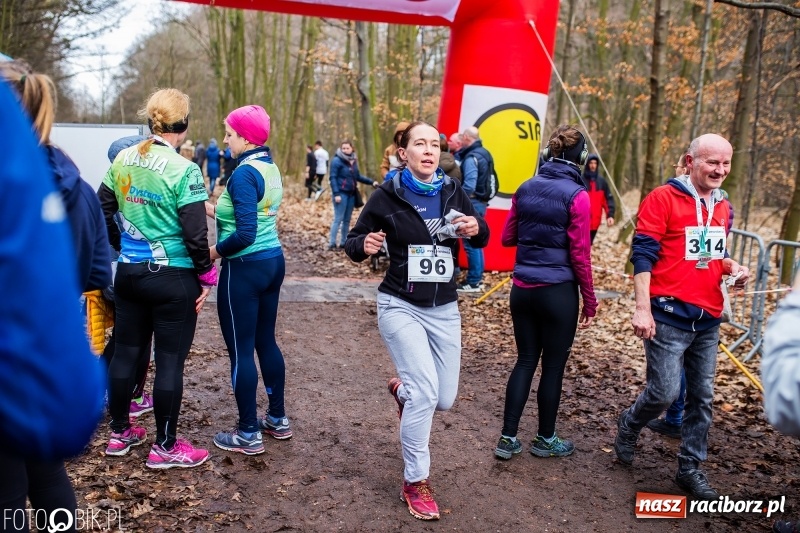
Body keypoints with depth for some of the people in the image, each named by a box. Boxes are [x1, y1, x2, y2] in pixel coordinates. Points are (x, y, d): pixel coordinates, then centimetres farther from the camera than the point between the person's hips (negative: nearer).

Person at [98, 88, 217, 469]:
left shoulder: (123, 159, 3)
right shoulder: (184, 170, -16)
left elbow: (102, 212, 10)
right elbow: (195, 233, -18)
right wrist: (207, 277, -6)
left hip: (128, 272, 6)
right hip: (173, 278, -6)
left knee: (126, 352, 17)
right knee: (170, 361, 4)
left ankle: (119, 433, 31)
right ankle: (165, 447, 15)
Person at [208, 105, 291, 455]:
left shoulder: (244, 173, -18)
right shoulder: (271, 168, 9)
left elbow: (244, 235, -25)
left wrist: (214, 251, -9)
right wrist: (214, 209, 13)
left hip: (245, 268, -9)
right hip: (273, 261, 9)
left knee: (240, 350, 3)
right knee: (266, 341, 18)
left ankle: (248, 434, 13)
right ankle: (278, 419, 29)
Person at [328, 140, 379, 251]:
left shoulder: (353, 161, 11)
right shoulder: (337, 160, -9)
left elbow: (358, 176, 17)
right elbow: (333, 178, -12)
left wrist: (371, 182, 7)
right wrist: (336, 194, -19)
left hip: (351, 194, 7)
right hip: (341, 193, -7)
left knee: (347, 220, 9)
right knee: (338, 219, -8)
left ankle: (343, 243, 16)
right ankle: (332, 244, -4)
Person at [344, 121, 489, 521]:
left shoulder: (452, 192, -1)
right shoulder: (387, 196, -9)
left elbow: (481, 239, 10)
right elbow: (352, 241, -2)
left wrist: (476, 229, -13)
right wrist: (364, 245, -26)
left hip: (444, 309, 4)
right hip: (400, 307, -4)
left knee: (444, 399, 7)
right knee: (425, 392, -16)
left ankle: (401, 388, 43)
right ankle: (415, 483, 5)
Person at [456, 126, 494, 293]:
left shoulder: (471, 157, -16)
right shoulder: (484, 153, 13)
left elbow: (469, 186, -25)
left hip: (473, 203, -10)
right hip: (481, 202, 10)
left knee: (470, 243, -5)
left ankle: (473, 282, -2)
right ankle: (477, 278, 23)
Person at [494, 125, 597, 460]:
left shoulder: (526, 188, 3)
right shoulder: (576, 195, -12)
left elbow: (507, 238, 10)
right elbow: (580, 255, -11)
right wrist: (590, 302, -2)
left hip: (522, 289, 5)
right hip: (558, 292, -5)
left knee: (525, 360, 14)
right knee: (553, 366, 10)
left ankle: (508, 438, 16)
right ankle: (545, 439, 25)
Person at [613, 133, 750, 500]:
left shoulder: (722, 207, 12)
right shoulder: (663, 199, -10)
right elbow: (643, 255, -13)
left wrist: (733, 268, 2)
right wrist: (643, 308, -19)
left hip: (708, 319, 7)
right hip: (670, 315, -7)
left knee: (702, 397, 10)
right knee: (665, 392, -6)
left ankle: (690, 470, 24)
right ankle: (628, 426, 25)